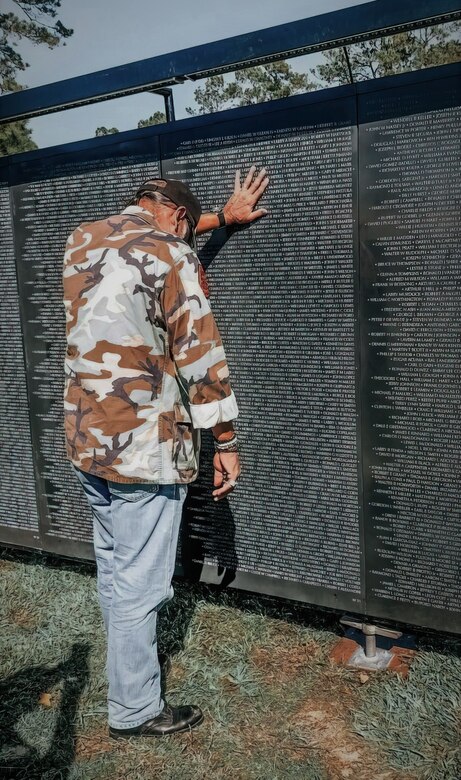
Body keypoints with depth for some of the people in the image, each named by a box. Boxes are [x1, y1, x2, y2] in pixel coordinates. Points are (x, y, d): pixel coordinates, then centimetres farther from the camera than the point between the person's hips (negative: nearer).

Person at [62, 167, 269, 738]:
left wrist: (222, 217, 34)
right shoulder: (170, 255, -13)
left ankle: (125, 667, 41)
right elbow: (201, 356, -13)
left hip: (85, 440, 8)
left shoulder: (80, 240, 10)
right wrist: (226, 444, -5)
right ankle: (134, 711, 21)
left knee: (112, 568, 22)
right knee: (140, 584, 5)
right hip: (145, 449, -8)